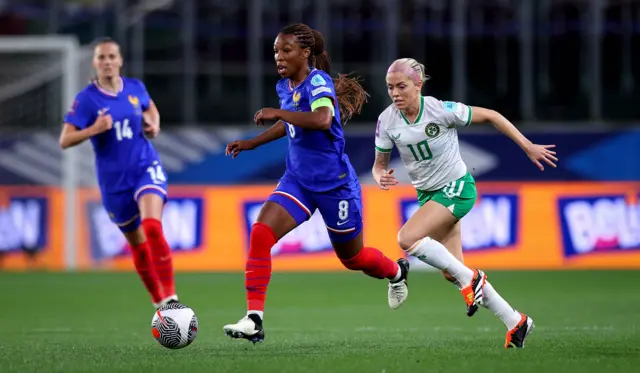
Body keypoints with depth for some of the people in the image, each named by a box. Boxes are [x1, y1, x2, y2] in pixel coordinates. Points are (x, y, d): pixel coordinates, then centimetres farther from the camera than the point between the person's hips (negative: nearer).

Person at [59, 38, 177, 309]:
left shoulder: (135, 88, 0)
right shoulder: (86, 99, -9)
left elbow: (150, 108, 24)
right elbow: (65, 141, -13)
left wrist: (154, 126, 3)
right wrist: (94, 129, -28)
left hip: (146, 168, 0)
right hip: (114, 180, 0)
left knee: (152, 228, -25)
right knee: (138, 245, 10)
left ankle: (169, 298, -21)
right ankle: (158, 301, 29)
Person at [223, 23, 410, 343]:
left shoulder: (318, 82, -19)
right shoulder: (285, 87, 4)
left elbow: (323, 119, -40)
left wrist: (276, 113, -34)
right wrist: (252, 143, 18)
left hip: (334, 183, -6)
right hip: (298, 181, 6)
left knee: (352, 258, 12)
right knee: (260, 233, -18)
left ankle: (397, 272, 48)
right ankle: (254, 320, -19)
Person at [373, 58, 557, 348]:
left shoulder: (442, 111, -21)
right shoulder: (387, 120, -9)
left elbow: (490, 116, -9)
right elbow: (379, 164, 3)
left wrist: (528, 147, -7)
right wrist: (381, 177, -21)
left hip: (457, 188, -6)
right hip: (427, 194, 6)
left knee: (407, 238, -27)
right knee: (451, 272, 3)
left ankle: (469, 278, -11)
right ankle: (516, 322, 15)